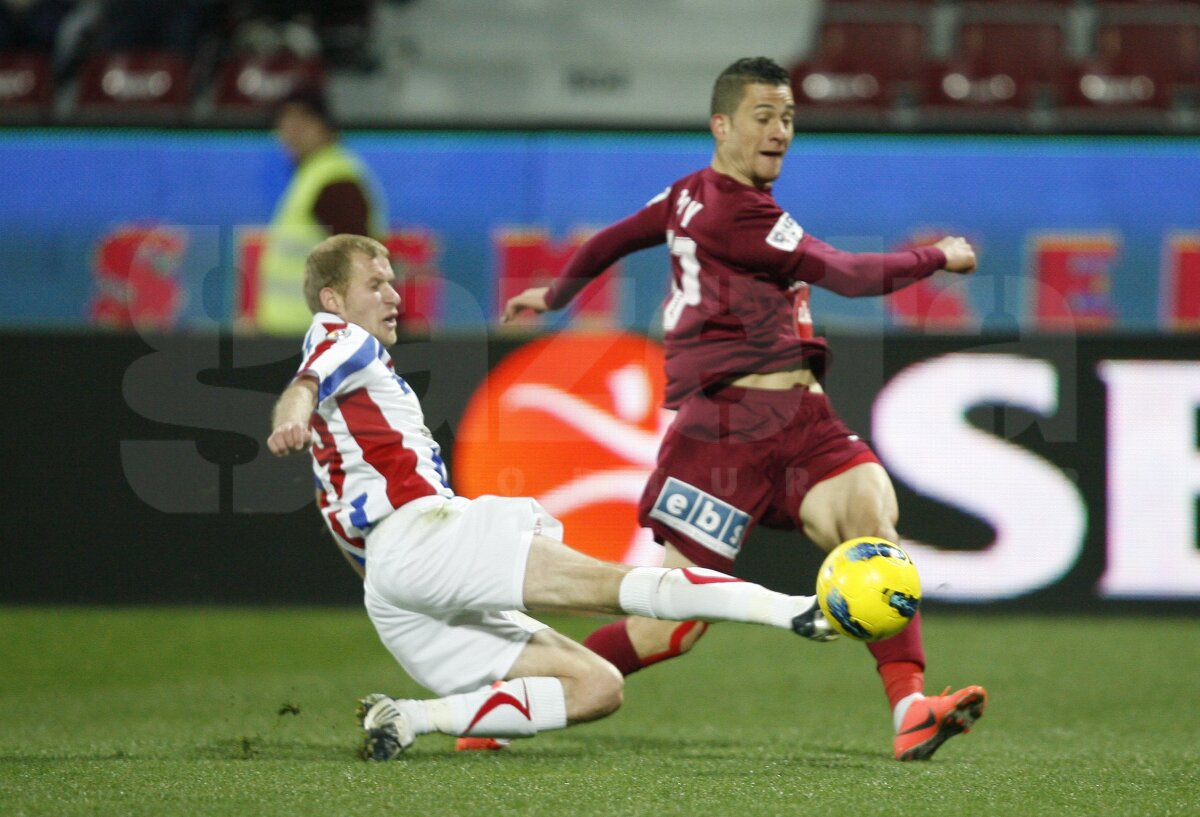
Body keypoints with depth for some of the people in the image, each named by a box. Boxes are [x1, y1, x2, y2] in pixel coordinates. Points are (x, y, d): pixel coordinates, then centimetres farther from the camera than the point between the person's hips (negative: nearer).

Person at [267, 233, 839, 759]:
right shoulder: (340, 340, 7)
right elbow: (302, 389, -17)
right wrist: (291, 421, -40)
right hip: (417, 536, -9)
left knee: (596, 687, 1)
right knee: (608, 582, -21)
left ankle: (411, 718, -14)